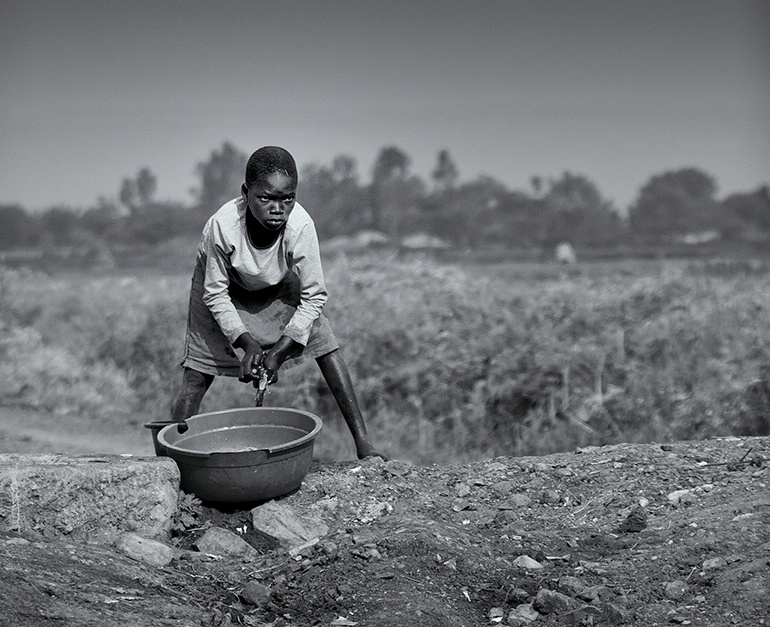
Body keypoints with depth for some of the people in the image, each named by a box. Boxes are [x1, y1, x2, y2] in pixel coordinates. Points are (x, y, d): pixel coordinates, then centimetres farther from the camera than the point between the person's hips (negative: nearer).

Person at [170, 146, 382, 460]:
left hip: (279, 287, 1)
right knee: (195, 377, -9)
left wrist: (278, 352, -28)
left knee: (327, 347, -11)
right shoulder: (222, 225, -38)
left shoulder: (301, 226, -35)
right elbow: (215, 293, -22)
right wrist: (246, 342, -32)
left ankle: (362, 442, -5)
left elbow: (313, 296, -23)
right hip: (225, 288, -1)